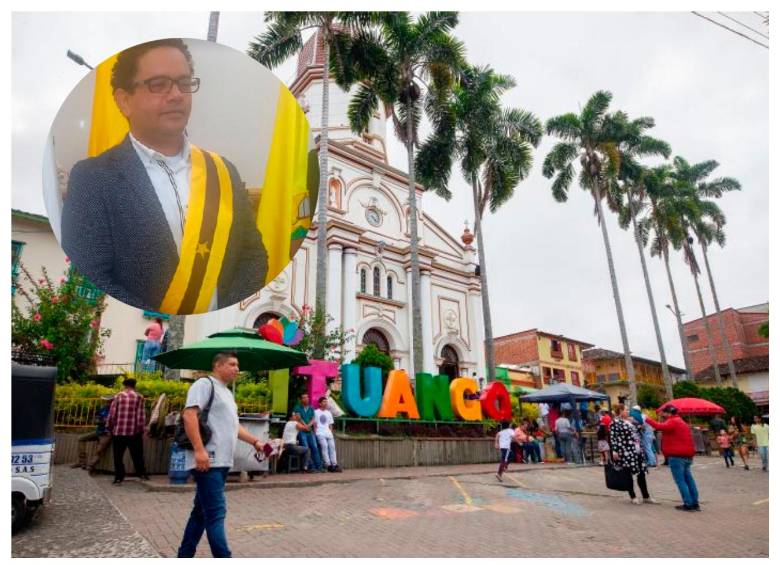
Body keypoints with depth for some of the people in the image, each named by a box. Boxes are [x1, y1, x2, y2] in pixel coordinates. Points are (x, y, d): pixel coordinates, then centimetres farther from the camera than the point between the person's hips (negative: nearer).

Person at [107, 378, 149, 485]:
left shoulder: (118, 396, 2)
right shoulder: (139, 397, 0)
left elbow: (112, 414, 1)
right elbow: (141, 416, -3)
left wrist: (110, 427, 14)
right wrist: (141, 430, 4)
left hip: (119, 431, 0)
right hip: (134, 431, 0)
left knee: (118, 456, 9)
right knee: (137, 455, 11)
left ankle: (118, 477, 9)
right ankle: (142, 473, 12)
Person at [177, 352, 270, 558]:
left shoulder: (227, 393, 22)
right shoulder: (205, 384, -7)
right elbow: (189, 414, -18)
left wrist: (255, 442, 18)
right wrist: (199, 449, -26)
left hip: (221, 462, 10)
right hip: (207, 461, -10)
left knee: (202, 511, 16)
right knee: (216, 513, -10)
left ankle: (185, 555, 27)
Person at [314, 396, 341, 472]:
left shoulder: (329, 413, 19)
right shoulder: (316, 412, 5)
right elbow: (315, 424, 2)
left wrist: (331, 434, 7)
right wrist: (315, 433, -7)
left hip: (328, 433, 5)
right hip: (320, 433, -5)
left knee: (332, 446, -6)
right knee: (324, 446, -19)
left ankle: (334, 465, -7)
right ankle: (328, 465, -21)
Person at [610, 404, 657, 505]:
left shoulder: (630, 421, 17)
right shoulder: (615, 422, -9)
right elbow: (613, 437, -15)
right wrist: (614, 450, -21)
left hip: (637, 450, 8)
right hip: (626, 452, -8)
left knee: (642, 473, 9)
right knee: (629, 474, 1)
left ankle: (646, 497, 18)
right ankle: (633, 497, 12)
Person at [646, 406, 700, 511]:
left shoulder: (672, 421, -12)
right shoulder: (680, 422, 21)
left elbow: (660, 426, -29)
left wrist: (648, 419, -22)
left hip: (676, 455, -10)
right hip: (687, 454, 10)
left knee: (680, 480, -4)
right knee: (688, 479, 13)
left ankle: (688, 504, -3)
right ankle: (695, 503, 16)